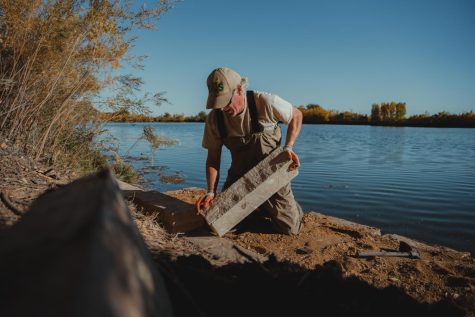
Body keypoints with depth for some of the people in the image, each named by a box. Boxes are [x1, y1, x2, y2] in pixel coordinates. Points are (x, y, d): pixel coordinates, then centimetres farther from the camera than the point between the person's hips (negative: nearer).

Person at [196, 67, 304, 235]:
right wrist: (211, 192, -16)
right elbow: (213, 158, -5)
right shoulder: (213, 118, -13)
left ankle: (291, 208, 32)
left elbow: (296, 115, -4)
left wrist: (288, 148, -16)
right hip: (239, 176, 3)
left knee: (290, 228, -4)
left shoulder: (265, 102, -23)